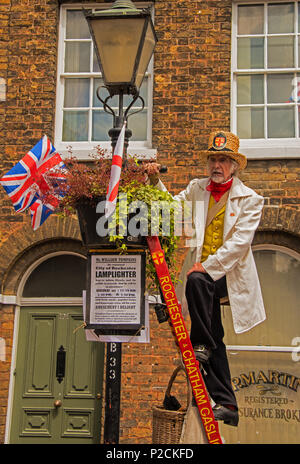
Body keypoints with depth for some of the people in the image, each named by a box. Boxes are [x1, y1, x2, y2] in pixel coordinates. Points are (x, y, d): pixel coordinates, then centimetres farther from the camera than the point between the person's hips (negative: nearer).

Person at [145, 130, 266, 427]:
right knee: (213, 339, -1)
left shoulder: (249, 199, -2)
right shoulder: (197, 189, 12)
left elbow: (239, 242, -12)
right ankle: (226, 405, 4)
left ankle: (201, 346, -17)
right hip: (201, 271, 4)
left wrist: (207, 266, -21)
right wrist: (156, 183, 0)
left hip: (229, 274, -4)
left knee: (198, 281, -35)